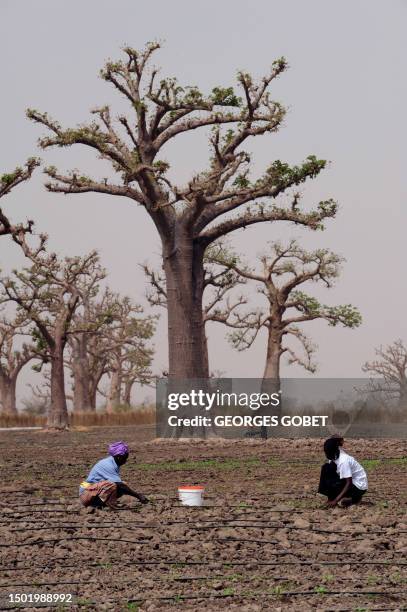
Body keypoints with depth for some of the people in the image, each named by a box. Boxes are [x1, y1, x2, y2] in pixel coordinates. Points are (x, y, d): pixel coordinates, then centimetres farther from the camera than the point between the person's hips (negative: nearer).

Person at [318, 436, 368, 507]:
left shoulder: (343, 461, -27)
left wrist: (336, 500, -32)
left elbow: (349, 483, -28)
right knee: (326, 468, -3)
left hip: (359, 488, -9)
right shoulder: (334, 457, -3)